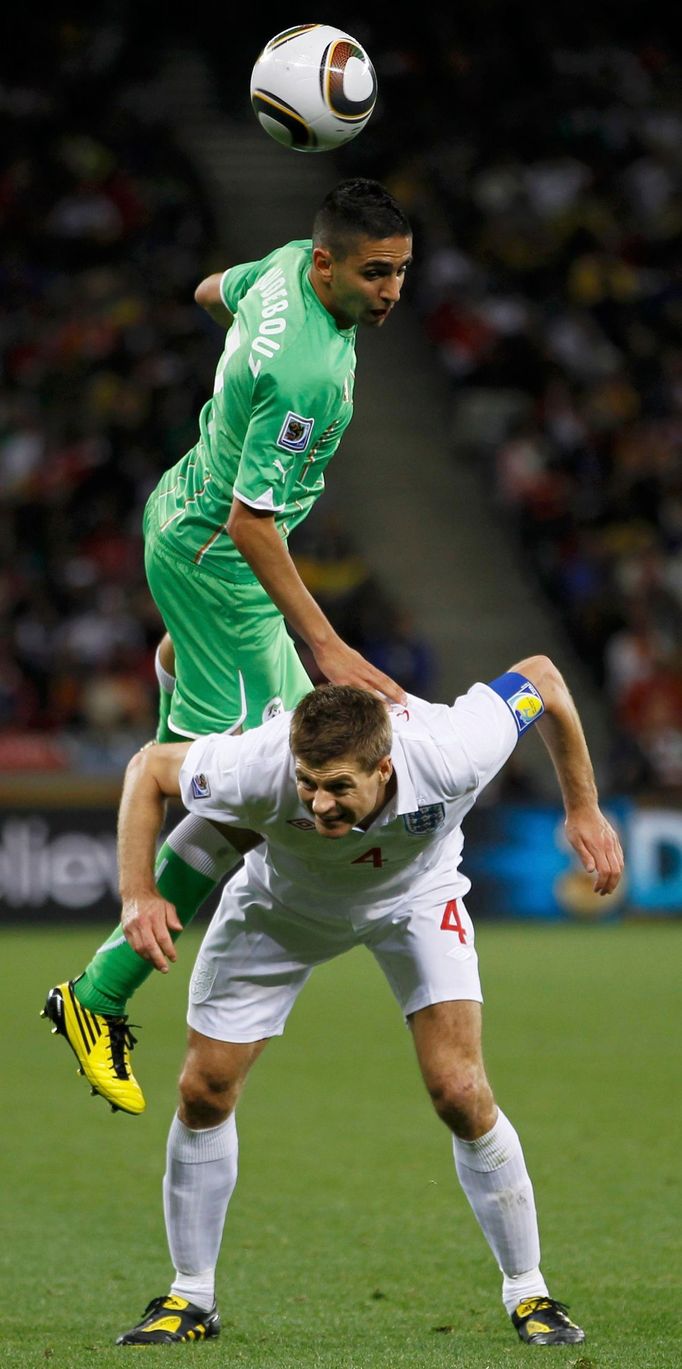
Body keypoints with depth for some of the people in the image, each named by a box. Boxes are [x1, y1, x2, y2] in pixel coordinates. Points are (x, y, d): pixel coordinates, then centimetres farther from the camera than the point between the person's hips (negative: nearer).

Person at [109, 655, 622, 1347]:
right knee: (205, 1090, -2)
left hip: (416, 896, -1)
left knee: (460, 1092, -16)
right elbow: (148, 769, -19)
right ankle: (191, 1297, 17)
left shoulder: (448, 756, -41)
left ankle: (526, 1291, 3)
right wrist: (138, 893, -29)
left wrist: (583, 809, -12)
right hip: (282, 902, 1)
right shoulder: (256, 767, -40)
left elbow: (540, 676, -21)